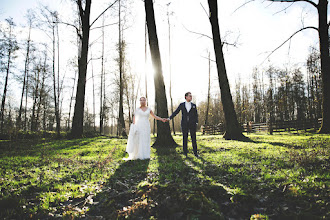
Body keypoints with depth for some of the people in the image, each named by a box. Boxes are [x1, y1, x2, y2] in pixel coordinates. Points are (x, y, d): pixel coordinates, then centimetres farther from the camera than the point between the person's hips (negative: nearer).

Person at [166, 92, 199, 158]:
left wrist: (196, 123, -5)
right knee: (185, 138, 3)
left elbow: (196, 115, 7)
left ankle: (195, 152, 9)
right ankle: (185, 152, 12)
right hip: (184, 124, 0)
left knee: (194, 138, 1)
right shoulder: (181, 105, 4)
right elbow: (175, 112, 3)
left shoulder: (194, 105, 6)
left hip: (192, 124, 1)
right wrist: (169, 118, -7)